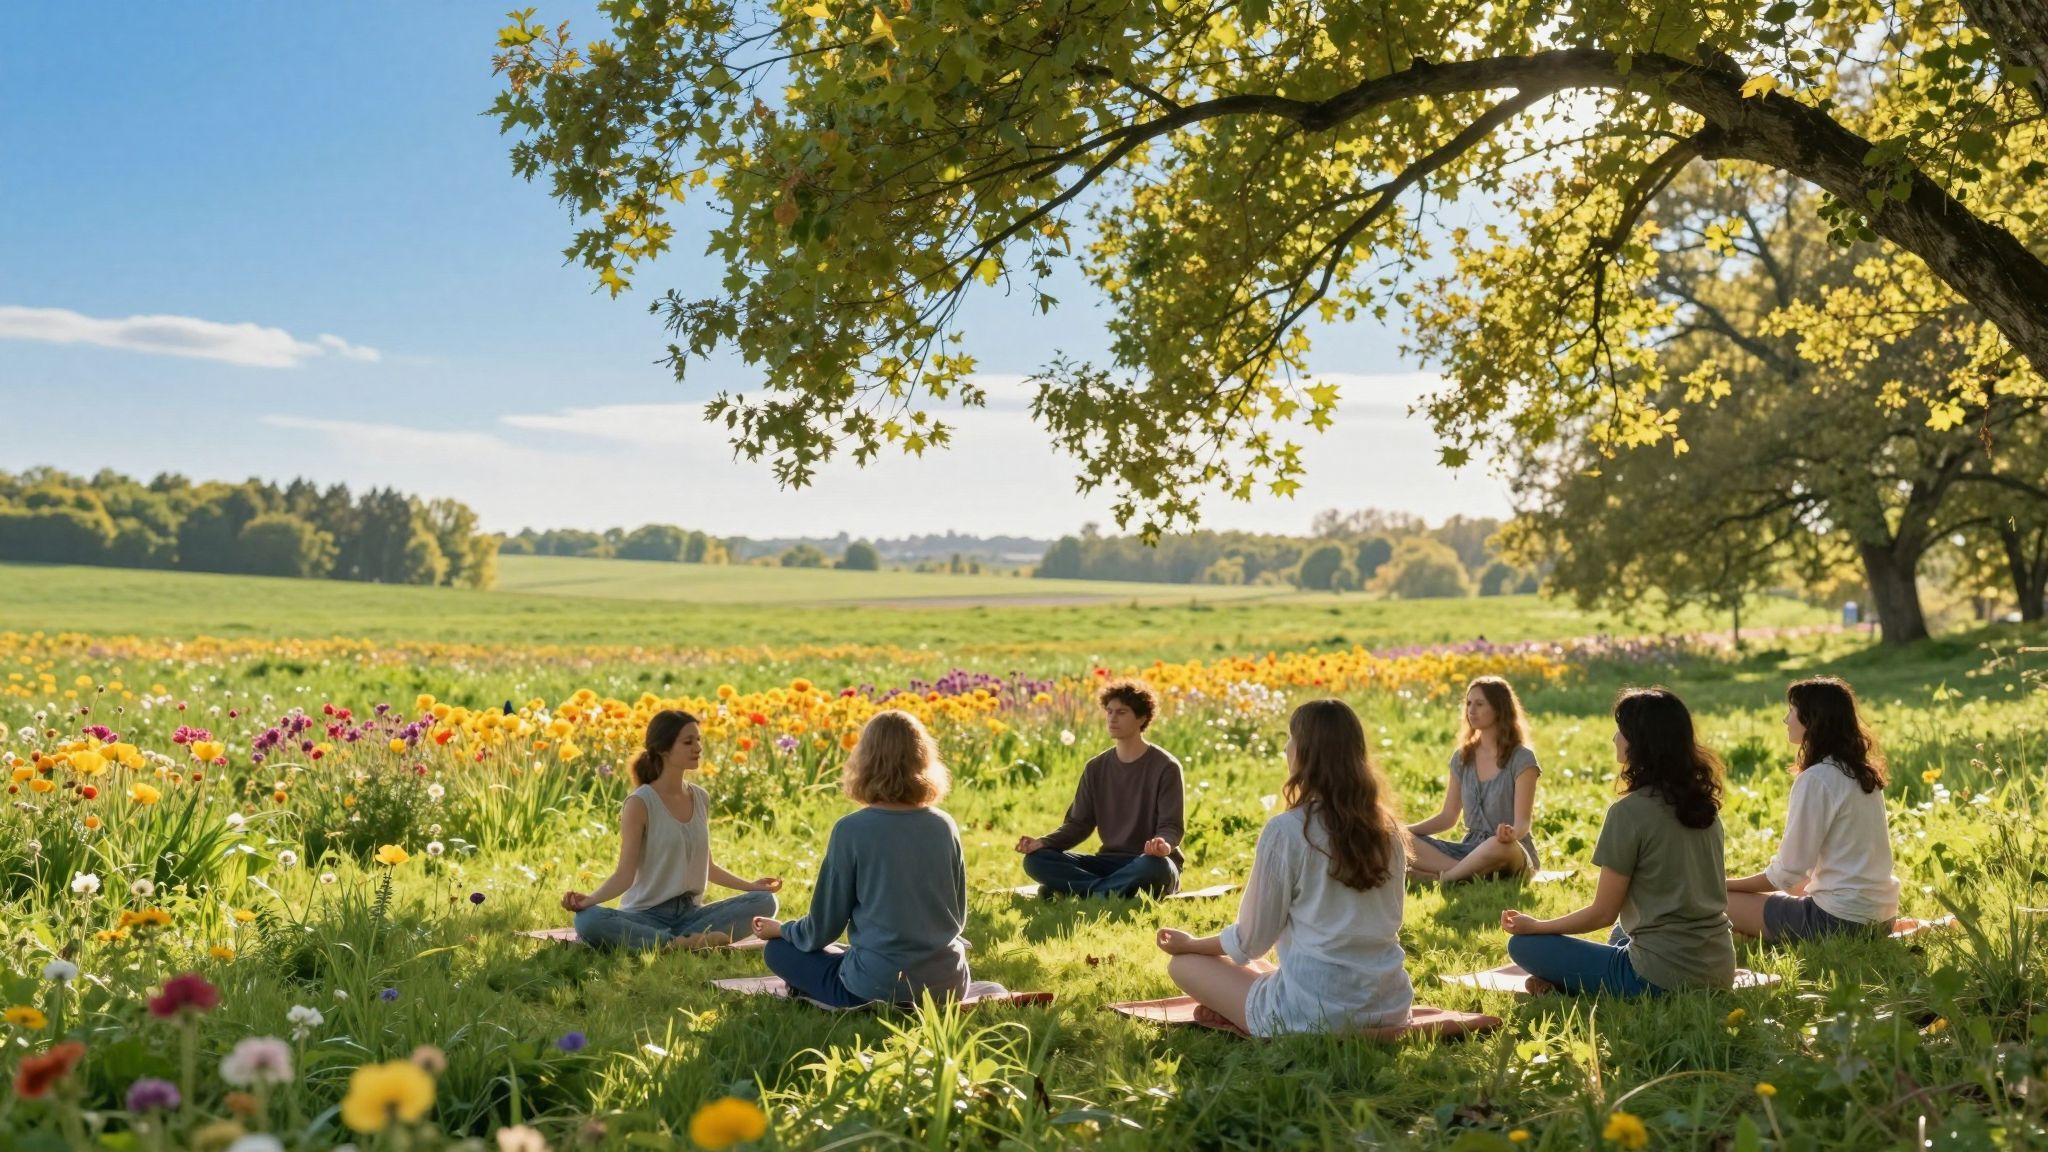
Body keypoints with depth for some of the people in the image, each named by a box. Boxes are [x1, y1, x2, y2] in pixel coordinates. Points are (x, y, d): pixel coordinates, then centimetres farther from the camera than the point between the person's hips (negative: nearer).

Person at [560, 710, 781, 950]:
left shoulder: (701, 799, 8)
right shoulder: (641, 803, -9)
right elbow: (624, 875, -13)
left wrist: (749, 884, 12)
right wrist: (590, 898, -30)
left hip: (690, 912, 6)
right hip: (645, 915, -5)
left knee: (764, 900, -16)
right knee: (588, 920, -36)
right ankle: (682, 944, -32)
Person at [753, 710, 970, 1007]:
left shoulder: (851, 829, -11)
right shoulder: (945, 827, 0)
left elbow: (822, 929, -3)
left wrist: (779, 928, 18)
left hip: (880, 988, -5)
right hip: (949, 986, 5)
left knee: (779, 949, 16)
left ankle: (876, 1008, 5)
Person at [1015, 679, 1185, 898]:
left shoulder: (1165, 767, -6)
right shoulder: (1096, 768, 9)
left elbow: (1171, 826, -12)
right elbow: (1079, 823, 5)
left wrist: (1164, 844, -37)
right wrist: (1043, 842, -14)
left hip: (1149, 862, -5)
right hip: (1110, 861, 5)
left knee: (1156, 865, -43)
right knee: (1035, 859, -16)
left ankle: (1076, 890, -29)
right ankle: (1119, 890, -25)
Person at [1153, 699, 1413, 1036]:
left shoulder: (1286, 830, -15)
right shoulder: (1386, 828, 2)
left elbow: (1251, 940, -6)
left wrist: (1189, 943, 14)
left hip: (1315, 1014, -6)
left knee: (1184, 963, 12)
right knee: (1260, 968, 33)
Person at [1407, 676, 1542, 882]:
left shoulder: (1521, 759, -8)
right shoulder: (1462, 758, 9)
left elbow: (1522, 822, -15)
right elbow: (1448, 817, 12)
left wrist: (1511, 833, -40)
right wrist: (1405, 829, -3)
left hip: (1514, 854, -5)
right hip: (1471, 849, 5)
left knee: (1499, 845, -43)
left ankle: (1439, 877, -23)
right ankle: (1472, 873, -31)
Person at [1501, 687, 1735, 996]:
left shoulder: (1629, 810, -14)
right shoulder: (1703, 802, 6)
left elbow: (1603, 913, -8)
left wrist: (1535, 926, 6)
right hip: (1720, 969, 7)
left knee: (1523, 945, 4)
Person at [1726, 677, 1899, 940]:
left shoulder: (1815, 779, -18)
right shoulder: (1862, 771, 8)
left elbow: (1788, 872, -16)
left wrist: (1724, 886, -4)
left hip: (1842, 919, -9)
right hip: (1880, 914, 9)